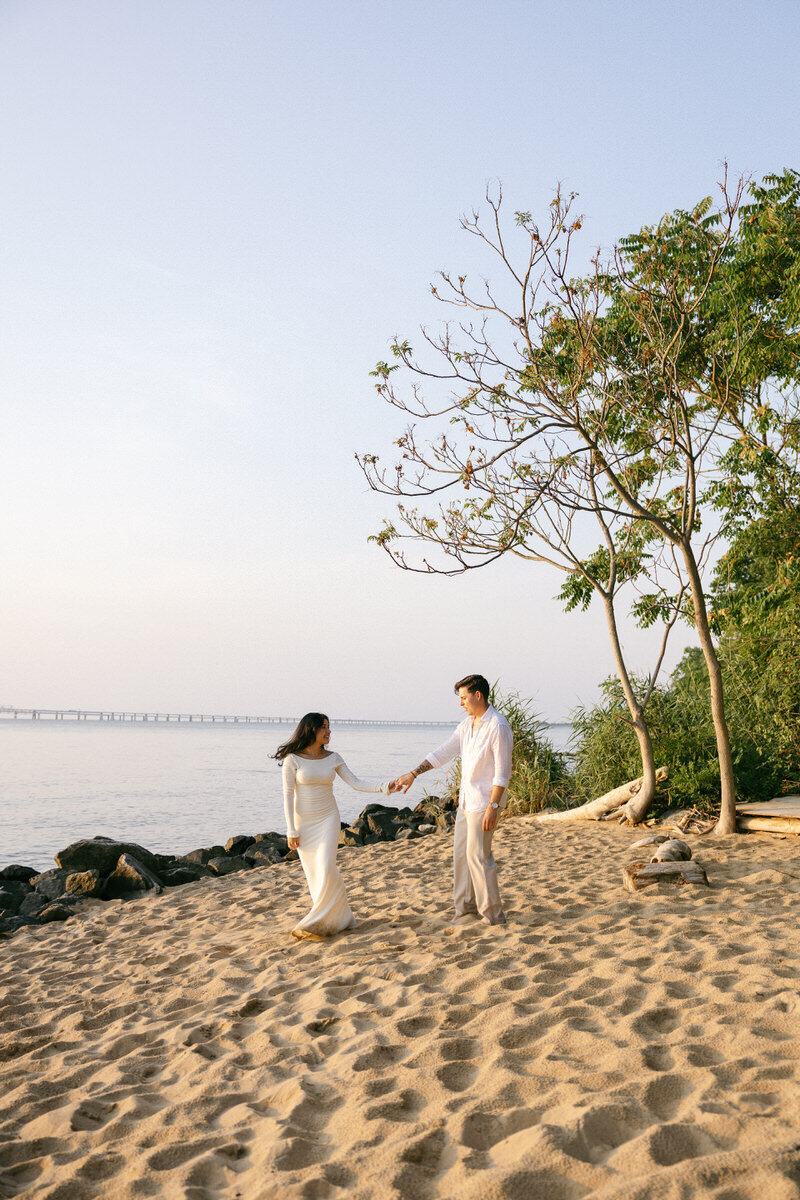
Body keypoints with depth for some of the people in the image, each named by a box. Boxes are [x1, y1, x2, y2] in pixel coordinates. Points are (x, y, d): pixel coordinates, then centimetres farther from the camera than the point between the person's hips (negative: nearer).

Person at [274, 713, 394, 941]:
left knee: (326, 869, -12)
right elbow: (288, 795, -9)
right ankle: (339, 918, 17)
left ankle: (317, 923, 1)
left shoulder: (333, 758, 0)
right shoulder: (293, 759, -9)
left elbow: (356, 783, -1)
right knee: (313, 873, 2)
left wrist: (383, 787, -14)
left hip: (328, 819, 1)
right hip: (304, 821, -1)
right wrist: (292, 831, -11)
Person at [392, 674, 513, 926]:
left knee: (478, 857, -4)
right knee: (460, 854, 10)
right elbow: (444, 752, 15)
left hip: (484, 802, -8)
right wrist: (413, 774, 11)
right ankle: (466, 910, 20)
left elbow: (502, 773, -18)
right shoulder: (468, 724, 10)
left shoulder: (498, 726, -16)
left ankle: (493, 916, 7)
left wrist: (492, 807, -21)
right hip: (466, 801, 9)